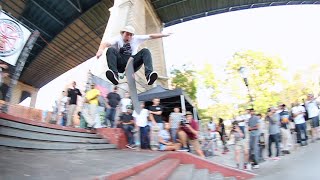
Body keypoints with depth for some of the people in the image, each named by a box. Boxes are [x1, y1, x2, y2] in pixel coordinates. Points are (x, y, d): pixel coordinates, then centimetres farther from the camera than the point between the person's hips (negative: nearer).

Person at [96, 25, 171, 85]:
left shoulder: (136, 38, 12)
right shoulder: (118, 39, 4)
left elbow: (150, 36, 8)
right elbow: (105, 43, -13)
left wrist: (164, 35, 4)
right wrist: (101, 49, -36)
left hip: (132, 64, 1)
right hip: (120, 64, -1)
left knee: (145, 51, -18)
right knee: (111, 50, -24)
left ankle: (149, 75, -40)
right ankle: (114, 75, -40)